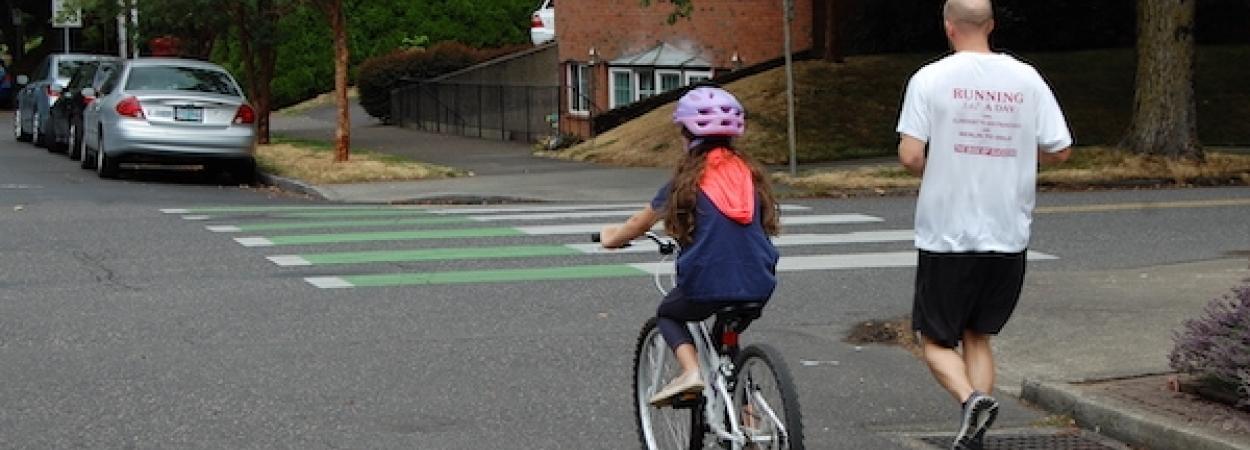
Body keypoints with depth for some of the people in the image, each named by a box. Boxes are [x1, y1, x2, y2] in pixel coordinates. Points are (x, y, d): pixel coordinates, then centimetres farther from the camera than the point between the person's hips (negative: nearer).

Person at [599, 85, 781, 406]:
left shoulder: (688, 178, 2)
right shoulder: (750, 172, 11)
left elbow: (640, 224, 14)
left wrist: (612, 237, 36)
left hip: (707, 286, -4)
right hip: (759, 286, 4)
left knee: (667, 314, 25)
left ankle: (690, 370, -1)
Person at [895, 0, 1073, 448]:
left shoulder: (929, 79, -8)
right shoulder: (1026, 79, 1)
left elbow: (910, 155, -15)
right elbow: (1060, 150, 2)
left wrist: (933, 172, 7)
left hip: (946, 235, -3)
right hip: (1008, 237, 4)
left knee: (936, 339, 9)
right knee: (978, 335, 18)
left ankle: (971, 398, -17)